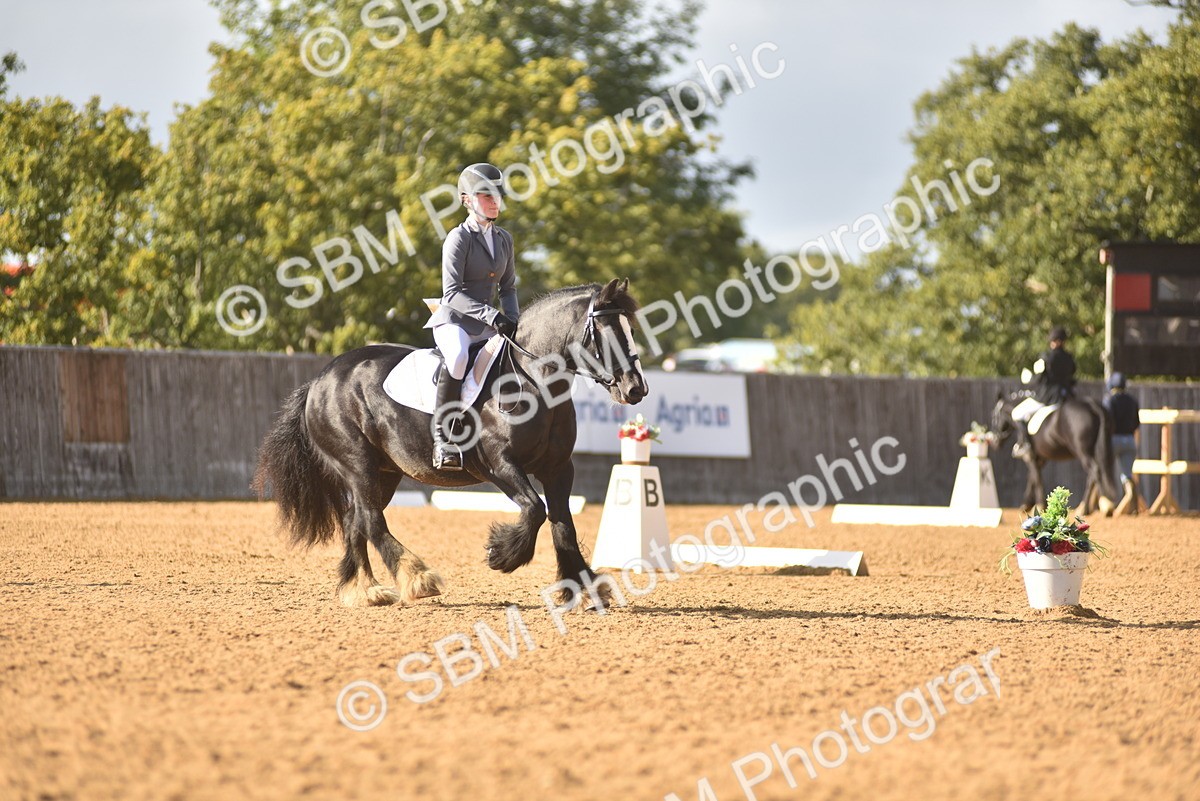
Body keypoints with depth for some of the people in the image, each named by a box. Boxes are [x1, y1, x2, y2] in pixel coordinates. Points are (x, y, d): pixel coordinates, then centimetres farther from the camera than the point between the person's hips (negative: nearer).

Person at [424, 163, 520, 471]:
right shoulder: (459, 238, -10)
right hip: (453, 321, -8)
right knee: (458, 356, -39)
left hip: (485, 325, 8)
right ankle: (441, 438, -37)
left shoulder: (504, 239, 11)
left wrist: (513, 319, -1)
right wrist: (492, 316, -28)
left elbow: (508, 287, 19)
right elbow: (452, 293, -18)